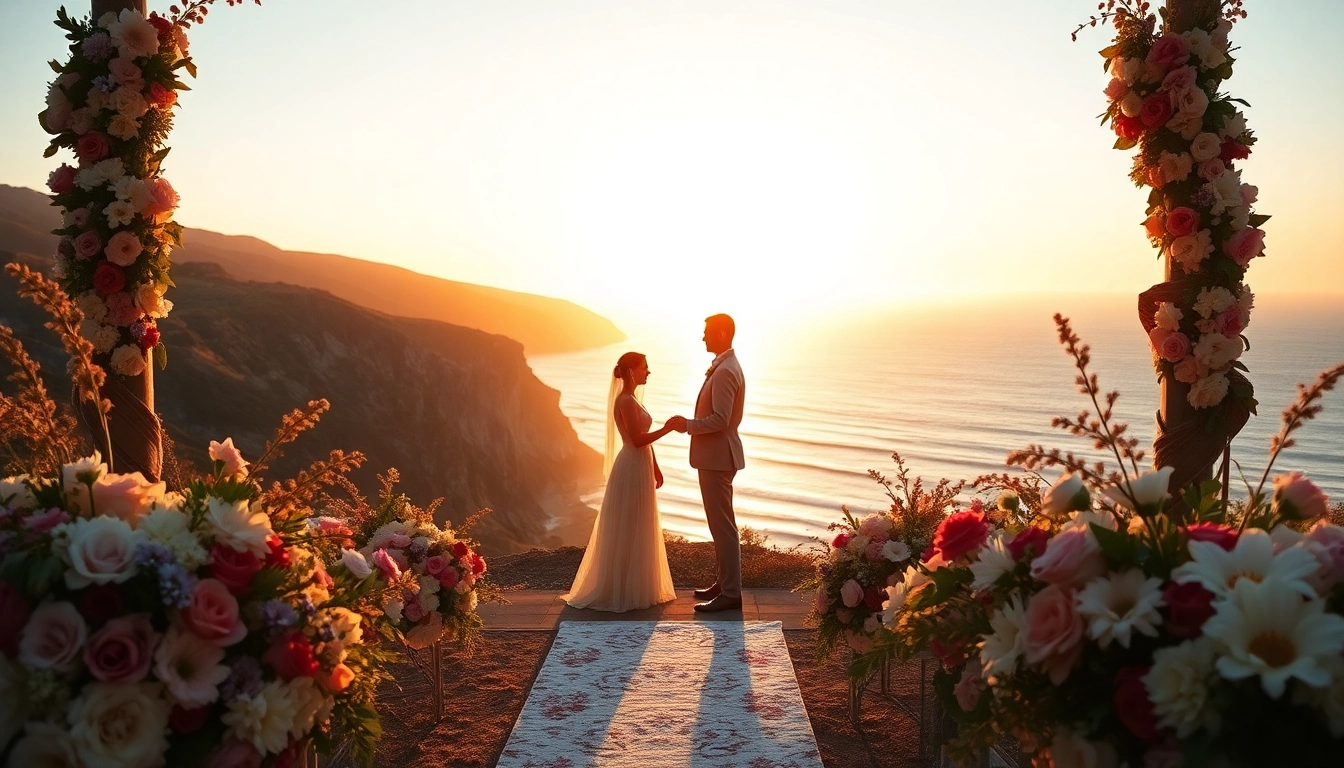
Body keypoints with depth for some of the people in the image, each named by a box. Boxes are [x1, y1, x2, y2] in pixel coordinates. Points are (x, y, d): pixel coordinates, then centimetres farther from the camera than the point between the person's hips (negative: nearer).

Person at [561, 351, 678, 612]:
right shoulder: (626, 401, -17)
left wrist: (655, 467, 18)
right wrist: (667, 428, -16)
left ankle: (637, 587, 26)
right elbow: (638, 439, -23)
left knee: (638, 532, 16)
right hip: (631, 470, -10)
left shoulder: (631, 399, 14)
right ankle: (623, 591, 7)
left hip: (640, 468, 10)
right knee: (627, 532, -2)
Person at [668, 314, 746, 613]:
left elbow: (719, 419, -24)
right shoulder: (722, 367, 14)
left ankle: (731, 593, 0)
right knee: (720, 522, 17)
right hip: (714, 454, 11)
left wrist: (688, 425, -15)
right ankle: (725, 582, 27)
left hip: (718, 455, -11)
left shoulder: (725, 371, -19)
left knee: (722, 524, -6)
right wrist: (690, 424, 14)